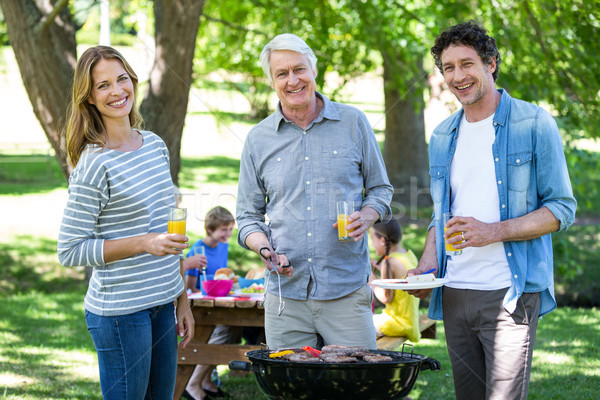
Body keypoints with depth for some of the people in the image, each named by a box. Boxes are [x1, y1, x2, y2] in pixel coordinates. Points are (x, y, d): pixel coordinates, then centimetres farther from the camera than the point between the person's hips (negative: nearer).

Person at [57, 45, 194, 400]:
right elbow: (70, 250, -14)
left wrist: (183, 300, 16)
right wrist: (143, 243, -22)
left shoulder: (156, 146, 8)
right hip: (120, 311, -7)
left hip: (163, 304, 7)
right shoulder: (94, 165, -14)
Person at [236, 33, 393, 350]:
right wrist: (266, 249, -9)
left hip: (347, 291, -1)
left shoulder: (352, 123, 5)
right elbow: (248, 216, 12)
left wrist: (365, 217, -9)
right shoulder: (258, 140, 8)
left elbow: (381, 189, 13)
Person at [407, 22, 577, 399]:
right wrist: (427, 267, 5)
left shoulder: (533, 124, -2)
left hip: (510, 294, -5)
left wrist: (493, 232, -17)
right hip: (454, 295, 6)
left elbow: (562, 209, -5)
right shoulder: (443, 137, 15)